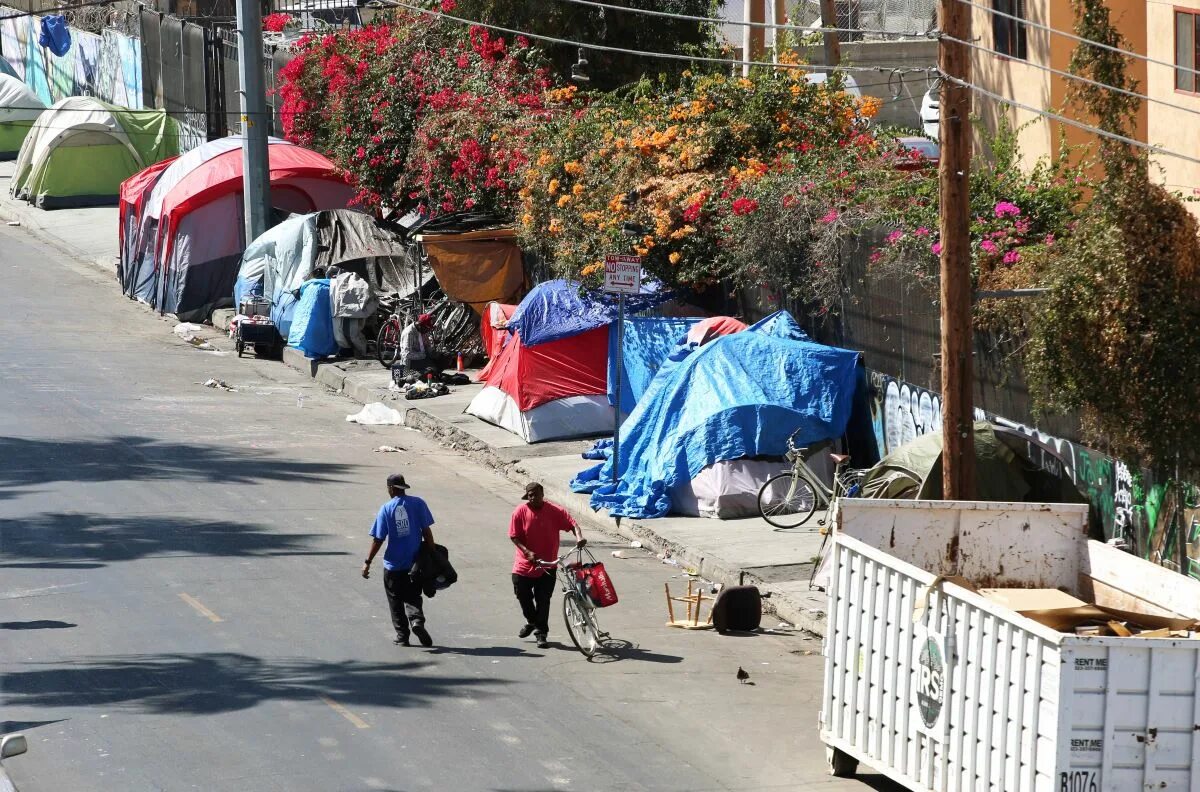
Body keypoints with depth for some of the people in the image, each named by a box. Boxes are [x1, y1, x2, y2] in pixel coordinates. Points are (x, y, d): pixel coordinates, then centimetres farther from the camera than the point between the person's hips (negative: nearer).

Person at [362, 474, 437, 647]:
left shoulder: (386, 509, -7)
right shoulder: (418, 503, -3)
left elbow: (378, 539, -7)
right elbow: (427, 531, -3)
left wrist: (367, 562, 1)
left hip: (393, 565, -2)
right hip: (415, 563, 2)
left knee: (396, 601, 12)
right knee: (413, 597, 13)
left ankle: (402, 635, 12)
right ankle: (417, 620, -15)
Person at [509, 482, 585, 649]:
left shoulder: (555, 511, -9)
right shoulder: (520, 512, -8)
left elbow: (572, 523, -12)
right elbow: (514, 536, -6)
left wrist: (579, 537, -33)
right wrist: (527, 552, -19)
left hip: (547, 565, -1)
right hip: (524, 564, 1)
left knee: (543, 600, 0)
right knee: (522, 595, 9)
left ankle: (541, 632, 13)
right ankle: (532, 621, 38)